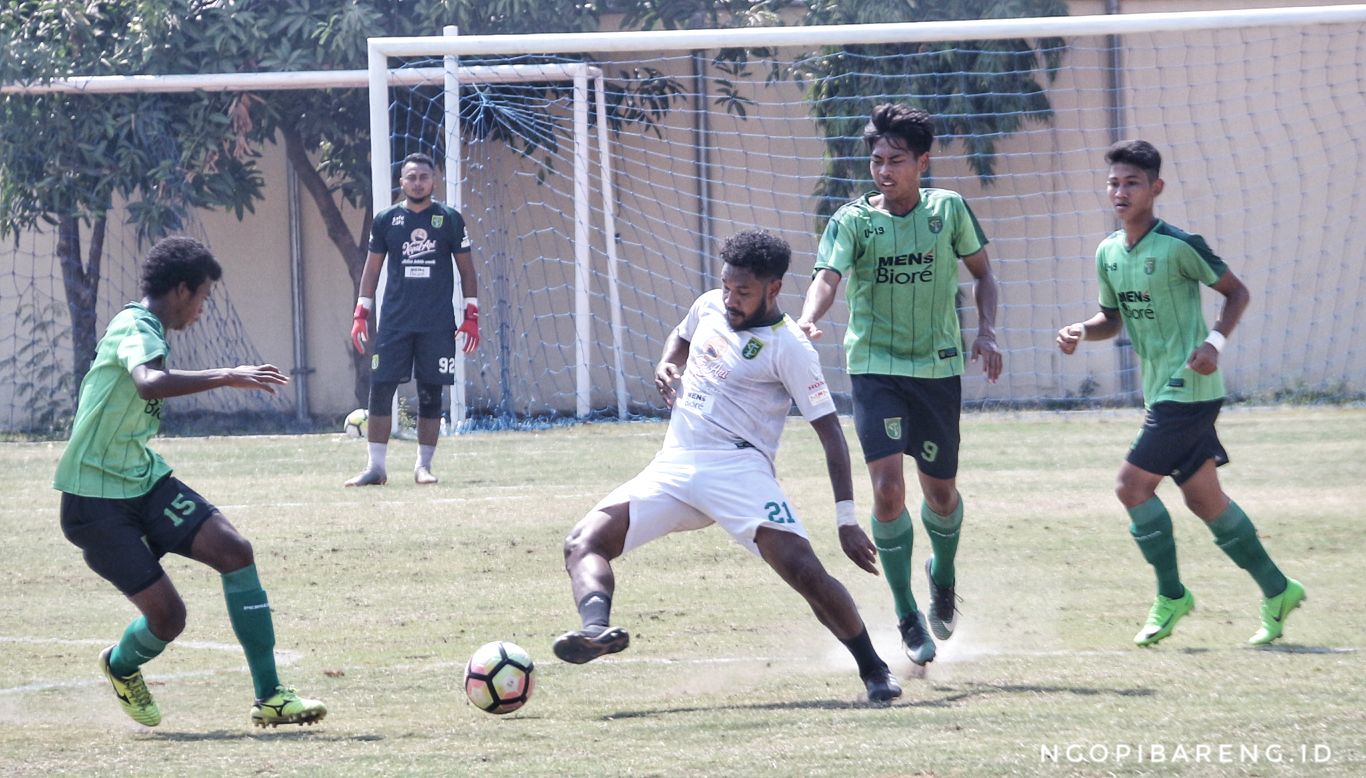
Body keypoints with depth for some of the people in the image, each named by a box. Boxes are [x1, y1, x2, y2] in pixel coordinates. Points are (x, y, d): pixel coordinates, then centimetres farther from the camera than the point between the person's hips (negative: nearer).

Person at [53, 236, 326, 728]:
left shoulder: (143, 328, 14)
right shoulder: (136, 329, -18)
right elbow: (149, 383, -40)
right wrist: (228, 377, -38)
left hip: (145, 481, 9)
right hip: (96, 499, -9)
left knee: (235, 550, -10)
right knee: (167, 615, -11)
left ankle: (268, 696, -8)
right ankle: (121, 666, 26)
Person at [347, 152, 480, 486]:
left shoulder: (449, 219, 3)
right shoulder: (386, 220, 6)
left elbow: (466, 268, 7)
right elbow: (372, 268, 12)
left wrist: (471, 316, 1)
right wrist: (360, 314, 6)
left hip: (437, 325, -1)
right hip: (394, 321, 1)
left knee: (430, 394, 2)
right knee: (380, 389, -5)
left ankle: (424, 465, 12)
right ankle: (376, 466, -1)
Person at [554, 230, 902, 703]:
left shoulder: (788, 348, -7)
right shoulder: (710, 307, 12)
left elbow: (830, 433, -7)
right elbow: (681, 337, 37)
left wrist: (847, 520, -14)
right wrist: (667, 366, 11)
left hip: (738, 469, -6)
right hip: (673, 467, 6)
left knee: (803, 569, -22)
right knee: (583, 543, -14)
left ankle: (874, 671, -6)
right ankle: (598, 629, -39)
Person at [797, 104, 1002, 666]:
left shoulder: (948, 209, -1)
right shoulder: (853, 220, -7)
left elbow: (981, 271, 13)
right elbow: (828, 276, -23)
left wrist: (986, 332, -2)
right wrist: (807, 323, -44)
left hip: (939, 367, 2)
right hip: (876, 368, -2)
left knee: (941, 491, 11)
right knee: (888, 487, -16)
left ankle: (943, 575, 45)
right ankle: (907, 616, -4)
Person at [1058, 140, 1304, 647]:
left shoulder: (1179, 246, -14)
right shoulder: (1108, 252, 8)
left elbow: (1235, 291, -5)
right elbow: (1113, 319, 19)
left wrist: (1215, 342, -19)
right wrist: (1080, 332, -2)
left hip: (1189, 390, -8)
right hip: (1160, 390, 8)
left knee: (1132, 485, -11)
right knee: (1202, 496, 11)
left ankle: (1171, 596, 2)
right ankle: (1277, 590, 21)